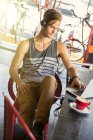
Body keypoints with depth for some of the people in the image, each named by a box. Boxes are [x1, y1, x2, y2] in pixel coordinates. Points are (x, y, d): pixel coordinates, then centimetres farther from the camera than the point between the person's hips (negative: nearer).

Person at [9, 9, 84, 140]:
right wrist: (20, 83, -20)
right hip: (27, 87, 0)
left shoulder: (60, 47, 10)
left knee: (50, 78, -36)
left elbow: (70, 67, 1)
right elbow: (13, 69, 1)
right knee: (27, 111, -34)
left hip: (47, 88, 1)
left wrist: (75, 78, -23)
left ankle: (38, 126, -36)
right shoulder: (26, 44, 5)